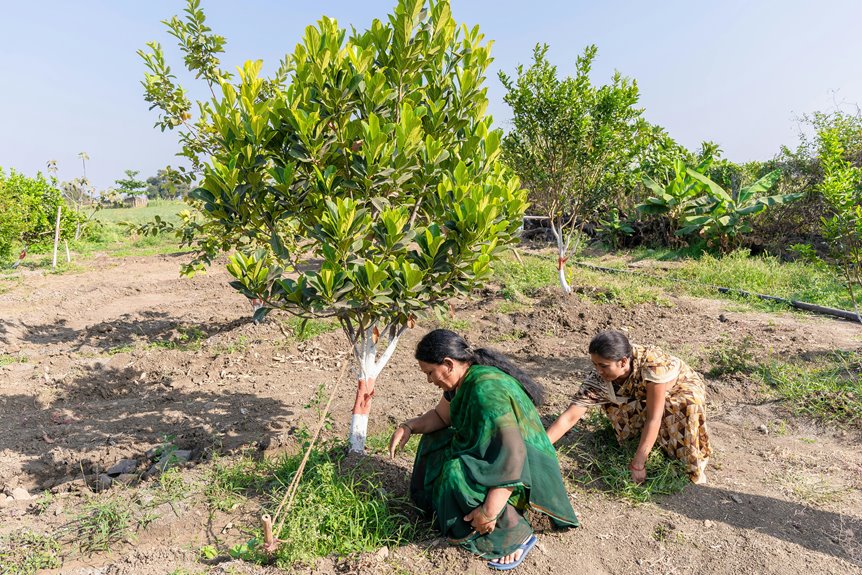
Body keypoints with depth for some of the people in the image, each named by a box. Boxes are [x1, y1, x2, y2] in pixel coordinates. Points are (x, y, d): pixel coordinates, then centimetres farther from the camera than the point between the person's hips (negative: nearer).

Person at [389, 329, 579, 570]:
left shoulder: (485, 391, -32)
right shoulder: (464, 379, -4)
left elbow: (512, 456, -35)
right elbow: (440, 416, 13)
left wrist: (489, 512, -32)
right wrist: (408, 427, -4)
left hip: (525, 468, -9)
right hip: (492, 451, 9)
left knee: (458, 475, -31)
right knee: (437, 440, 11)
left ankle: (518, 536, -12)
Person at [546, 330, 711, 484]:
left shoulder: (652, 364, -41)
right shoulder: (599, 381, -30)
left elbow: (654, 418, -38)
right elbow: (569, 417, -31)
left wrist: (638, 464, -36)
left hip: (684, 389, -3)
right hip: (643, 396, 4)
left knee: (688, 406, -35)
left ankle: (694, 464, -9)